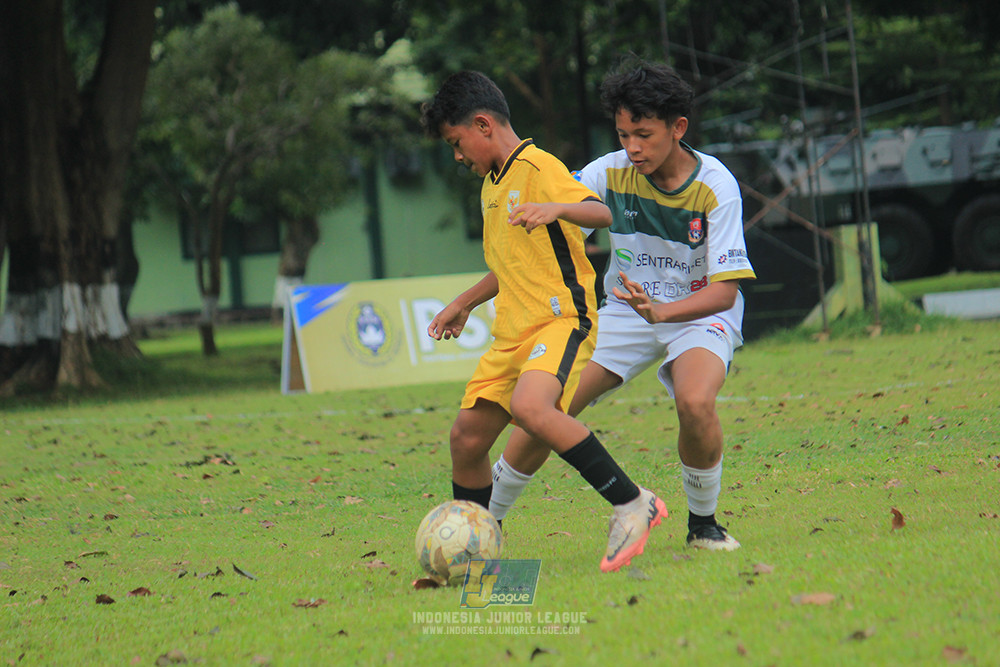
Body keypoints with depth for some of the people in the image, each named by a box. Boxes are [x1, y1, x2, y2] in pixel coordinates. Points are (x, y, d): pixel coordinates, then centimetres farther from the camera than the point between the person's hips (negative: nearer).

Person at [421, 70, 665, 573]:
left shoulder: (537, 168, -8)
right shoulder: (492, 184, 21)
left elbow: (600, 213, -23)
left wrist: (555, 209, -41)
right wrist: (464, 303, 39)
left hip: (562, 319, -9)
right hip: (512, 333, 9)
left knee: (531, 408, -33)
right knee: (466, 437, 3)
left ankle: (631, 504, -26)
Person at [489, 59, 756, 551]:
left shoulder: (715, 187, -20)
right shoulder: (610, 173, -13)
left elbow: (724, 290, -24)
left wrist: (660, 310, -42)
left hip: (699, 312, -3)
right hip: (626, 309, 3)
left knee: (695, 402, -34)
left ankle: (703, 523, -8)